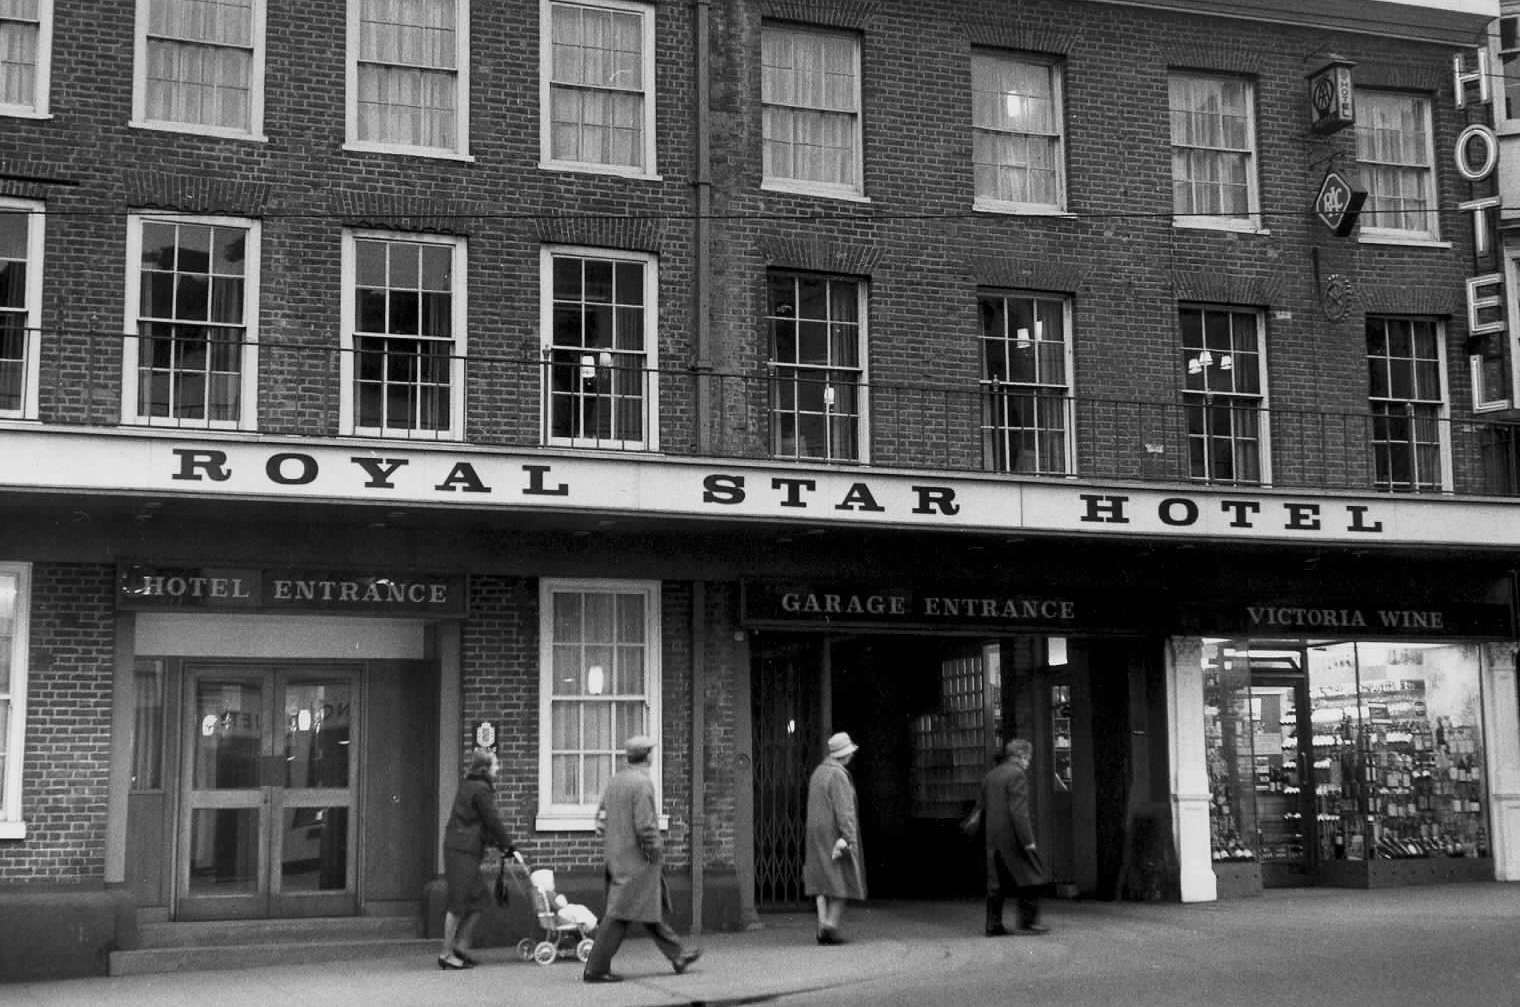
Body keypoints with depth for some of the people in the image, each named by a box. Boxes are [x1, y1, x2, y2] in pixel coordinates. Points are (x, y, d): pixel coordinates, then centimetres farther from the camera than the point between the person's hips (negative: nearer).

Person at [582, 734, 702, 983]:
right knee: (620, 914, -5)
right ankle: (595, 969, -2)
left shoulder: (614, 781, 10)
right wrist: (656, 852, -10)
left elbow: (601, 818, 13)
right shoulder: (642, 783, -17)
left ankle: (678, 956, 26)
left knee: (653, 909, 16)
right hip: (636, 859, -9)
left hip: (617, 857, 9)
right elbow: (645, 825, -21)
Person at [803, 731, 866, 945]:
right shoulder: (838, 775, -15)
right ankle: (831, 925, -10)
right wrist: (849, 839, -23)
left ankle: (823, 927, 0)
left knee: (823, 880, 7)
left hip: (817, 834, 8)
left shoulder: (818, 773, 12)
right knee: (841, 880, 0)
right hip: (837, 834, -8)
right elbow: (844, 810, -21)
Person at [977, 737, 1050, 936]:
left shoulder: (990, 776, 15)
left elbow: (982, 808, 16)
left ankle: (994, 925, 9)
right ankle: (1027, 922, -1)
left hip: (993, 837, 8)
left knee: (997, 883, 9)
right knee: (1029, 878, 1)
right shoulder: (1017, 775, -11)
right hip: (1013, 836, -8)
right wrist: (1028, 841, -18)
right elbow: (1018, 811, -18)